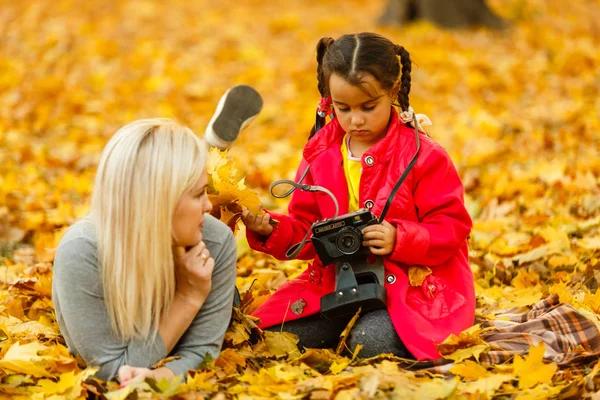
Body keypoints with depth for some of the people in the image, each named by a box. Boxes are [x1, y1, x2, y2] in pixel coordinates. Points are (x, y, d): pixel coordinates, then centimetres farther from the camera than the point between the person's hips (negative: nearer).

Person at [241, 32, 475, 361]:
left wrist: (400, 239, -26)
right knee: (277, 335, -13)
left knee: (371, 343, -32)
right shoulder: (320, 154, 7)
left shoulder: (421, 155, -7)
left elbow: (452, 228, -9)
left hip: (411, 281, -5)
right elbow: (305, 229, 11)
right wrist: (271, 230, -11)